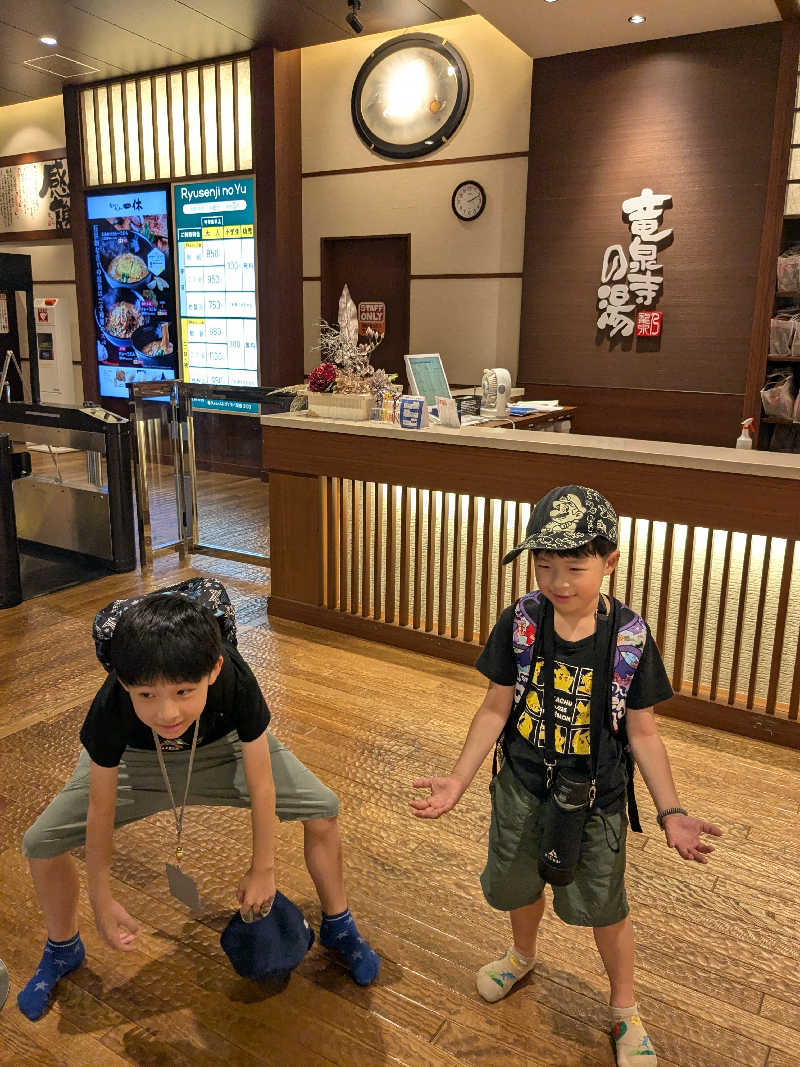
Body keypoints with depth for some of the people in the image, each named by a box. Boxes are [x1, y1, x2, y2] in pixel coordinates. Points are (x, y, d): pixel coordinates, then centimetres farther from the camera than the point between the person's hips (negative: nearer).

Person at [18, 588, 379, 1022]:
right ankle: (63, 949, 22)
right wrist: (103, 899, -13)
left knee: (323, 809, -12)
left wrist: (262, 868, -15)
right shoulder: (111, 709, -39)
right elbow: (100, 808, -22)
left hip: (224, 746, 0)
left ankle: (338, 927, 16)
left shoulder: (235, 681, -41)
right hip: (134, 758, 1)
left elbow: (260, 784, -27)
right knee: (41, 843, -10)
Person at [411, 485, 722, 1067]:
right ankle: (523, 955, 59)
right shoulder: (520, 623, -17)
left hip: (596, 801, -1)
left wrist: (671, 812, -15)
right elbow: (496, 709, -7)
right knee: (522, 884, 24)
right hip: (523, 788, 2)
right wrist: (458, 781, -11)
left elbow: (643, 732, -9)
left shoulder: (630, 637, -18)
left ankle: (626, 1011, 46)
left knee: (605, 908, 17)